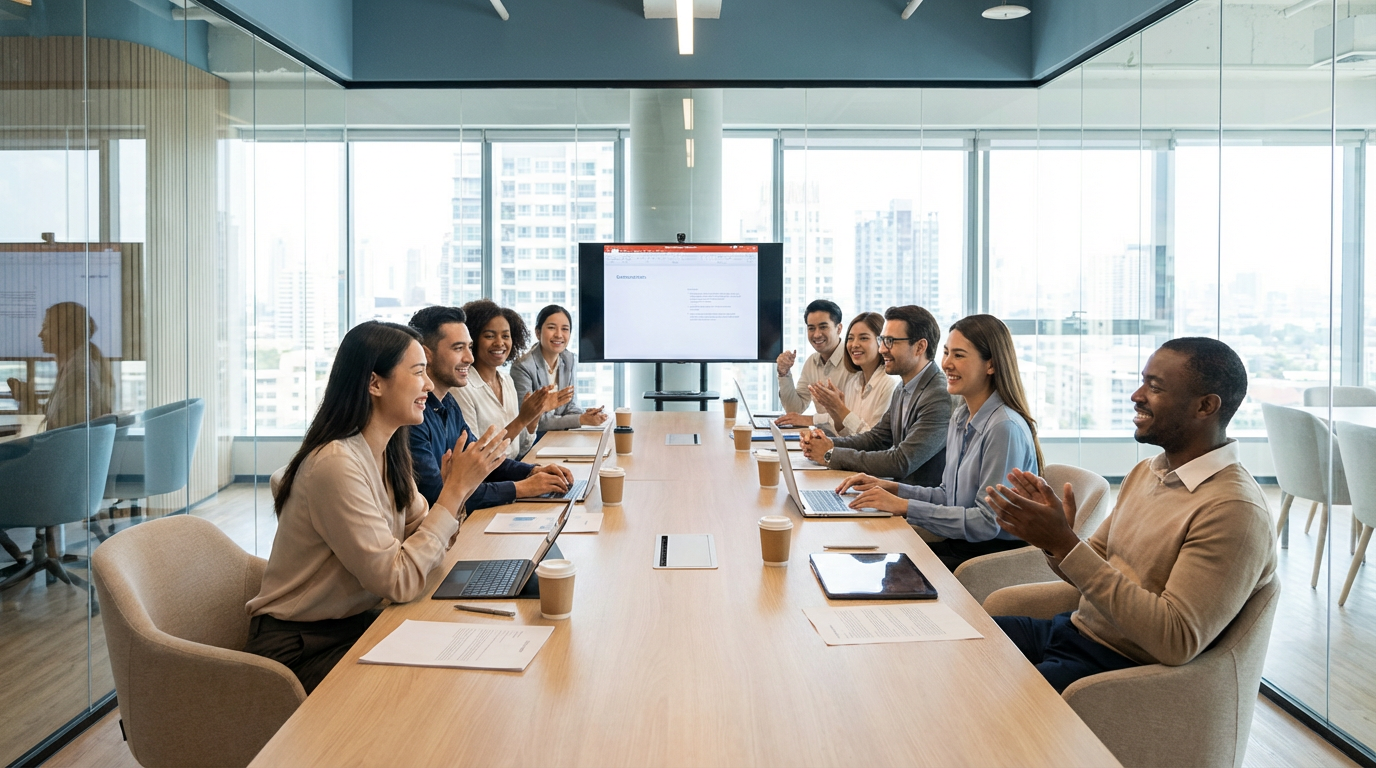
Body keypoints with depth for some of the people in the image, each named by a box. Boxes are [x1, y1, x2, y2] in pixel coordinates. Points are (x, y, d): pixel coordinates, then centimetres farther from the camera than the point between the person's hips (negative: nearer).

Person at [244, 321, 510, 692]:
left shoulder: (389, 453, 3)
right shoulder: (336, 464, -25)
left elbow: (421, 541, 2)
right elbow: (398, 582, -26)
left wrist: (455, 489, -15)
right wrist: (455, 490, -23)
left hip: (356, 622, 8)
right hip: (300, 646, -7)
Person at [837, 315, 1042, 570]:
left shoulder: (1006, 428, -20)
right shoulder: (960, 417, 10)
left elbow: (988, 523, -23)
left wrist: (904, 506, -21)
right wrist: (891, 488, 2)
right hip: (962, 545, 8)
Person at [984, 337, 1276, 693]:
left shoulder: (1235, 511, -21)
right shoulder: (1145, 472, 9)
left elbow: (1176, 642, -27)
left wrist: (1065, 544, -28)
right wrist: (1055, 540, -11)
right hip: (1072, 627, 8)